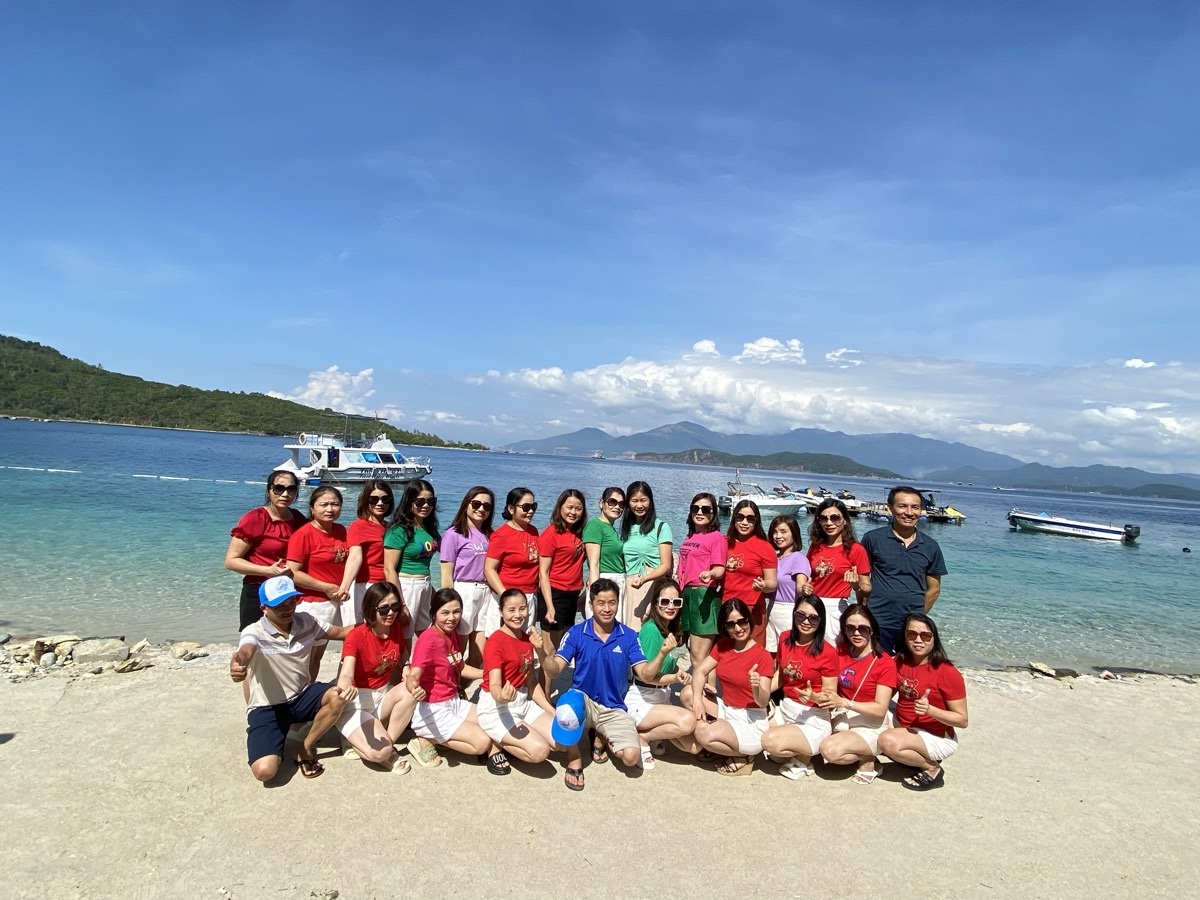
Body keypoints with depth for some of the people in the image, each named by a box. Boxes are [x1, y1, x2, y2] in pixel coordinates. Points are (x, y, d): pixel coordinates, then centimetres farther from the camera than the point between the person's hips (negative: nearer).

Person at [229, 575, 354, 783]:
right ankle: (274, 744, 14)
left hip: (301, 697, 4)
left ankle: (307, 747, -4)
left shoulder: (306, 622, -4)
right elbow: (245, 652, -42)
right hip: (267, 707, -3)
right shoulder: (254, 632, -19)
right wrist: (237, 663, -68)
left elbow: (341, 632, 4)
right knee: (264, 770, -25)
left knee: (339, 694, -29)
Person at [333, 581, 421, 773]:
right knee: (379, 753, -29)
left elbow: (400, 663, 5)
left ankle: (385, 741, -11)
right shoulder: (357, 635, -20)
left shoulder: (396, 627, -4)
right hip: (355, 703, -6)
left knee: (411, 690, -29)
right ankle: (356, 739, 4)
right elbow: (346, 674, -35)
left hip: (383, 697, 6)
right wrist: (345, 690, -61)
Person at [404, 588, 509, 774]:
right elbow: (413, 675, -31)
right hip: (431, 710, -8)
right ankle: (426, 740, -2)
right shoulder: (428, 638, -20)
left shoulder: (454, 635, 5)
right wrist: (413, 688, -54)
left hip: (454, 702, 8)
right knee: (482, 741, -16)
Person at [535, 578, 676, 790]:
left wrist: (662, 653, -28)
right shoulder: (576, 633, -8)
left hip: (614, 708, 2)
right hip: (583, 700, -1)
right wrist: (541, 651, -36)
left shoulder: (629, 636, -4)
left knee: (631, 757, -20)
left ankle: (600, 737, 16)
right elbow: (555, 670, -15)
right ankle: (573, 761, -10)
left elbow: (645, 675, -9)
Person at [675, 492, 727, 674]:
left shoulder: (717, 537, -6)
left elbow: (719, 570, -14)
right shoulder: (689, 538, 17)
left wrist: (709, 574, -35)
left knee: (699, 659, -7)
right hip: (687, 595, 8)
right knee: (694, 657, 13)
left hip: (704, 596, -8)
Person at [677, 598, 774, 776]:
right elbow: (700, 671, -4)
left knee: (704, 733, -28)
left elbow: (763, 702, -16)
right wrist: (697, 699, -22)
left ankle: (743, 756, 0)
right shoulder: (722, 646, 4)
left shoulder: (763, 656, -14)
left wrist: (756, 687, -38)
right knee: (688, 693, -15)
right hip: (725, 710, 6)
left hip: (751, 722, -6)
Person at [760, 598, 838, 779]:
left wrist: (814, 697, -34)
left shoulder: (827, 652, -17)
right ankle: (788, 751, 15)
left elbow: (830, 696, -13)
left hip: (813, 720, -7)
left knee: (770, 741, -27)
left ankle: (804, 758, 4)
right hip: (785, 710, 7)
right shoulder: (785, 639, 0)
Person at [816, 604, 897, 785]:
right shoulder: (841, 652, 3)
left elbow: (880, 709, -15)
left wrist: (844, 703, -26)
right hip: (841, 721, 6)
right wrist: (821, 697, -16)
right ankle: (857, 754, 5)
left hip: (870, 728, -6)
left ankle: (868, 760, -2)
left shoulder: (885, 662, -12)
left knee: (830, 749, -29)